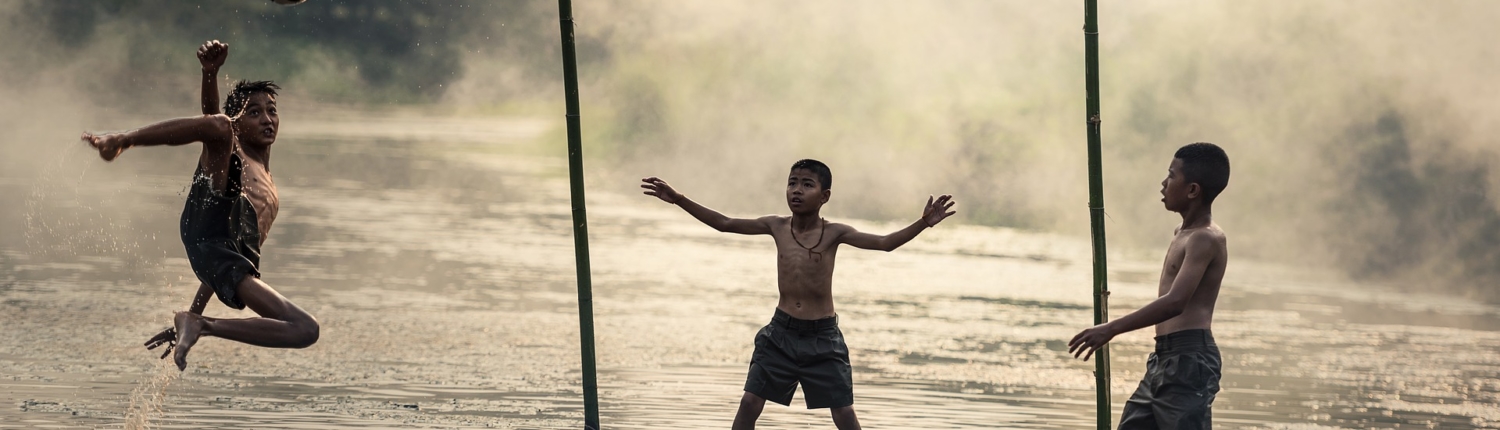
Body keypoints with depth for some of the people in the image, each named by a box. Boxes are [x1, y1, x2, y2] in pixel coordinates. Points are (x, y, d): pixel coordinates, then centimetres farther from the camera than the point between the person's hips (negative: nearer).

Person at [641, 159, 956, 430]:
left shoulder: (833, 233, -7)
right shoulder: (777, 227, 1)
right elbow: (724, 223, 6)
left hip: (823, 337, -2)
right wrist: (679, 200, 1)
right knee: (750, 404, -2)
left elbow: (884, 243, -15)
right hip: (781, 333, 2)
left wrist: (923, 224, -30)